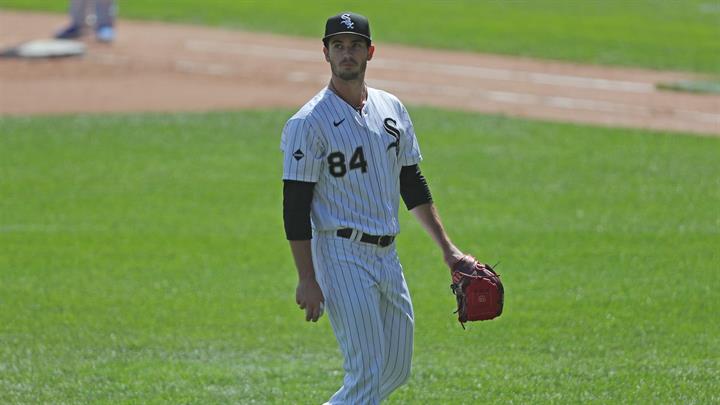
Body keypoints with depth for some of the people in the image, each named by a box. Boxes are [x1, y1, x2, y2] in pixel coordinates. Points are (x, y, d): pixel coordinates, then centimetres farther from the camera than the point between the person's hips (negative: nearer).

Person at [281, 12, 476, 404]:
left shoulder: (392, 110, 10)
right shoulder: (309, 123, -11)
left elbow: (412, 182, 19)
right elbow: (295, 207, -13)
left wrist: (446, 247, 15)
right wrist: (307, 279, -18)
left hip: (387, 255, 7)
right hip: (342, 255, -7)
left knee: (396, 370, 11)